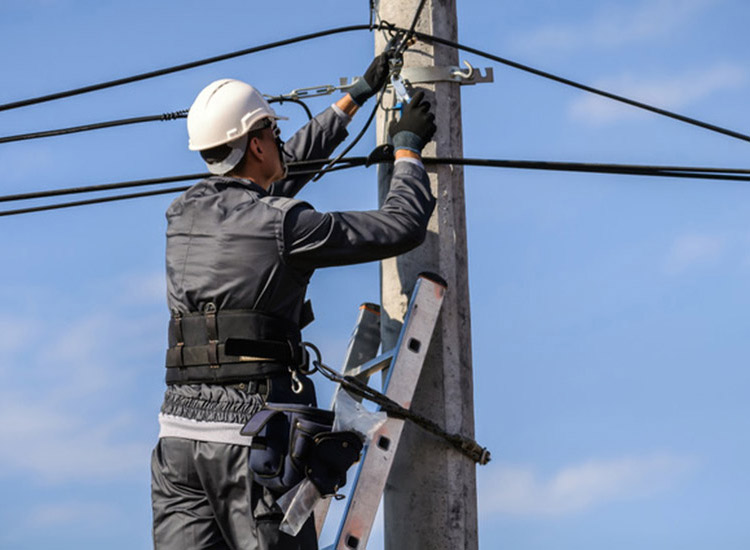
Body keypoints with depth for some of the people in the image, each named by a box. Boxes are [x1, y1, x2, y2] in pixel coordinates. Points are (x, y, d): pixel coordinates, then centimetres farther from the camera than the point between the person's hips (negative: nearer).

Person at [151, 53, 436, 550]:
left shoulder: (184, 213, 12)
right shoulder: (282, 224, -8)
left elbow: (284, 170, 30)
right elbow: (404, 227, 1)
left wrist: (357, 97, 39)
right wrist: (407, 145, 18)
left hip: (179, 432, 6)